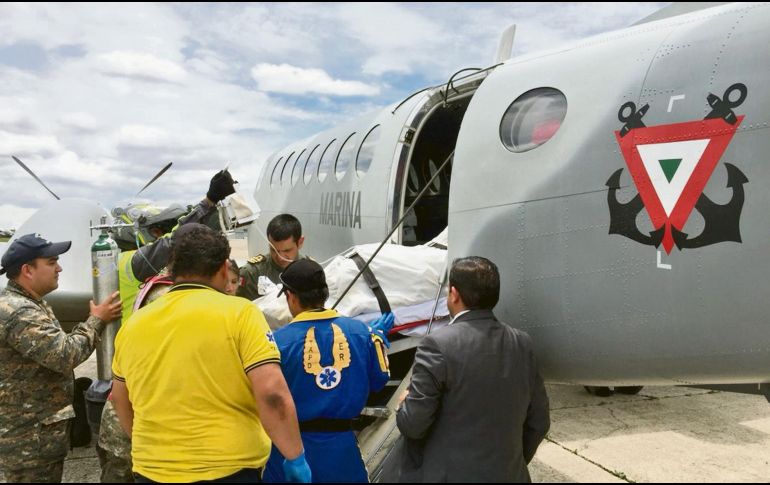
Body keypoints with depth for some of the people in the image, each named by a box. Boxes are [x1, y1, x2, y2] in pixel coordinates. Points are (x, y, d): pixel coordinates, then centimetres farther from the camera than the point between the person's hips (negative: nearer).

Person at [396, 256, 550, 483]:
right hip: (508, 474, 5)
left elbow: (413, 424, -18)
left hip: (449, 475, -4)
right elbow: (538, 421, 4)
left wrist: (403, 406, 3)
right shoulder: (522, 344, -3)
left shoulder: (438, 345, -20)